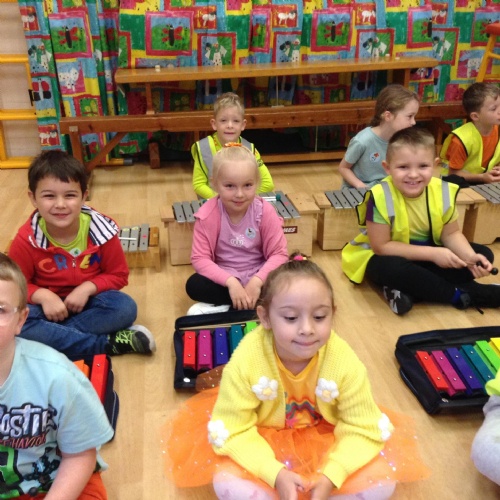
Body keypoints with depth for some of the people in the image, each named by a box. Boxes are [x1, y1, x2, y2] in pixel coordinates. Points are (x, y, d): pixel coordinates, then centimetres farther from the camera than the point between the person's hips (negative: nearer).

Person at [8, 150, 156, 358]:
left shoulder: (100, 231, -16)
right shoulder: (26, 240, -17)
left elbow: (118, 275, -5)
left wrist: (88, 288, -23)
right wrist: (42, 296, -26)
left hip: (87, 300, 0)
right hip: (48, 303, 0)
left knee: (125, 307, -28)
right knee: (15, 324, -32)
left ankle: (53, 336, -22)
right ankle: (109, 343, -27)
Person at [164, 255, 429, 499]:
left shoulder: (344, 361, -26)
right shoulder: (247, 359, -30)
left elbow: (363, 429, -17)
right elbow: (231, 430, -22)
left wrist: (330, 476, -30)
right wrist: (275, 474, -34)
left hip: (325, 440, 2)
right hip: (263, 441, -1)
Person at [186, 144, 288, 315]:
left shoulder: (265, 212, -15)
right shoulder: (208, 215, -17)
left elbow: (279, 253, -13)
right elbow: (200, 258, -17)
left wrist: (257, 280, -28)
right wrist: (231, 282, -30)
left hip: (257, 276, 1)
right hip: (224, 278, 0)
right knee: (194, 285, -28)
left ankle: (223, 306, -20)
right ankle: (253, 303, -19)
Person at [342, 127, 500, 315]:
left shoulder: (443, 192, -13)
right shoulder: (380, 197, -27)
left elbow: (451, 234, -1)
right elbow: (381, 246, -24)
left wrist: (471, 257, -22)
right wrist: (433, 254, -27)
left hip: (428, 254, 6)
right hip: (387, 256, -6)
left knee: (483, 254, -8)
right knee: (392, 268, -39)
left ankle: (406, 290, -22)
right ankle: (460, 294, -18)